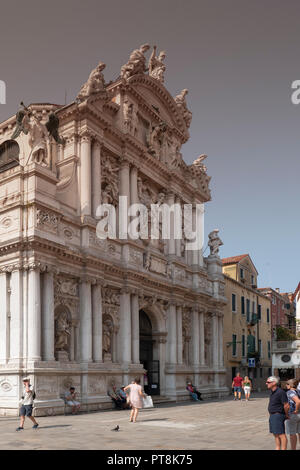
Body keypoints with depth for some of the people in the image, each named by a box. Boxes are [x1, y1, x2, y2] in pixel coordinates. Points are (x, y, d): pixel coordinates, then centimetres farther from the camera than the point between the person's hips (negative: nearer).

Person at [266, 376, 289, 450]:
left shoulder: (280, 392, -19)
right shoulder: (273, 392, 11)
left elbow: (286, 406, -18)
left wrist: (286, 415, -4)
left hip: (278, 415, -10)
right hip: (272, 415, 10)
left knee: (281, 435, -7)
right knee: (275, 434, 14)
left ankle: (283, 449, -5)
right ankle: (278, 448, 20)